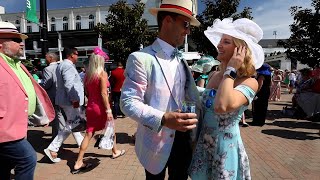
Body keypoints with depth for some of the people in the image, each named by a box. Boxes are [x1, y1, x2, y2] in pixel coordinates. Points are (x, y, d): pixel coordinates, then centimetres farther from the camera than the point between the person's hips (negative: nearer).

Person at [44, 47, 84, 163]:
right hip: (71, 101, -11)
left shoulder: (62, 65, 16)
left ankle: (80, 142, 37)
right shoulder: (68, 66, -17)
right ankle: (52, 149, -3)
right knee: (70, 125, -4)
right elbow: (69, 84, -26)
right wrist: (74, 99, -26)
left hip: (65, 100, 11)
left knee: (72, 123, 21)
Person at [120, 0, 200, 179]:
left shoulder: (182, 62, 10)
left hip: (183, 139, 7)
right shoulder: (141, 58, -16)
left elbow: (192, 97, 12)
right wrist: (162, 119, -32)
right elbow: (128, 103, -21)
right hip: (156, 142, -6)